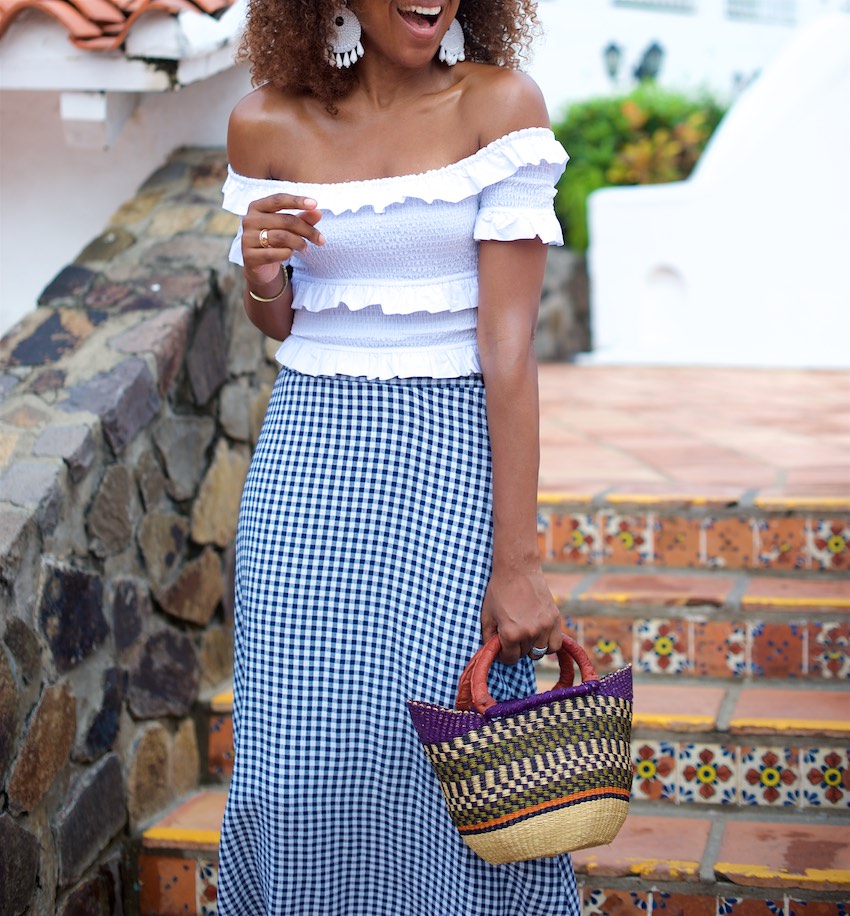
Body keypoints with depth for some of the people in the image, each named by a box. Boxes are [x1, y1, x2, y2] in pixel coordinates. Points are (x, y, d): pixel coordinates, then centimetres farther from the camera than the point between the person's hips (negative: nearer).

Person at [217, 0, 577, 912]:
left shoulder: (498, 104, -7)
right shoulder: (267, 125, 1)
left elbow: (509, 340, -12)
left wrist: (517, 562, -15)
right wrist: (261, 275, -10)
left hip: (454, 455, -2)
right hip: (309, 455, 2)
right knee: (302, 748, 4)